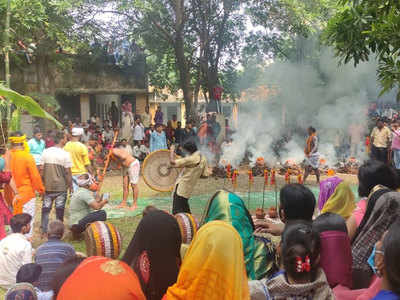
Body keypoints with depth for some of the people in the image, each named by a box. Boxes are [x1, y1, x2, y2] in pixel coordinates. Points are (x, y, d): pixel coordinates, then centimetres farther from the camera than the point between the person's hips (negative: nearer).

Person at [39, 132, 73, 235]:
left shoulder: (46, 152, -1)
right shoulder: (65, 154, -11)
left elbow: (41, 169, 1)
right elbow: (68, 172, -11)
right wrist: (70, 185, -2)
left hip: (47, 185, 3)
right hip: (61, 186, -3)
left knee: (46, 208, 13)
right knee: (59, 209, 9)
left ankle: (44, 229, 17)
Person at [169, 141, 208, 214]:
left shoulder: (191, 159, -20)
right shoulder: (203, 159, 4)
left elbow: (172, 162, -22)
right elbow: (205, 175, 10)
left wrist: (172, 151, -8)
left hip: (181, 188, -8)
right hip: (188, 189, 8)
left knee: (177, 212, -5)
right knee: (186, 210, 21)